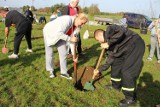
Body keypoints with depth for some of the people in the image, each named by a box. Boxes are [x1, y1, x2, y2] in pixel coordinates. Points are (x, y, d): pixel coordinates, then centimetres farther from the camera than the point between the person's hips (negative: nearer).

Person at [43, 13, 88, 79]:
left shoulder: (75, 25, -10)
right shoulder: (67, 19, -35)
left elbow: (73, 38, -5)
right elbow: (58, 33, -40)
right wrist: (70, 39, -38)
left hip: (60, 34, 7)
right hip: (49, 32, -6)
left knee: (63, 53, 1)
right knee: (49, 53, 5)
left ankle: (64, 72, 15)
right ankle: (51, 70, 27)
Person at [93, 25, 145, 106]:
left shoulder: (110, 30, -12)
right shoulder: (109, 44, 13)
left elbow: (121, 32, -34)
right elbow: (110, 59, 15)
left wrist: (108, 43, -25)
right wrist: (99, 70, 21)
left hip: (136, 45, -10)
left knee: (127, 72, -8)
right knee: (115, 64, 18)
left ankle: (131, 99, 6)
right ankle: (116, 86, 38)